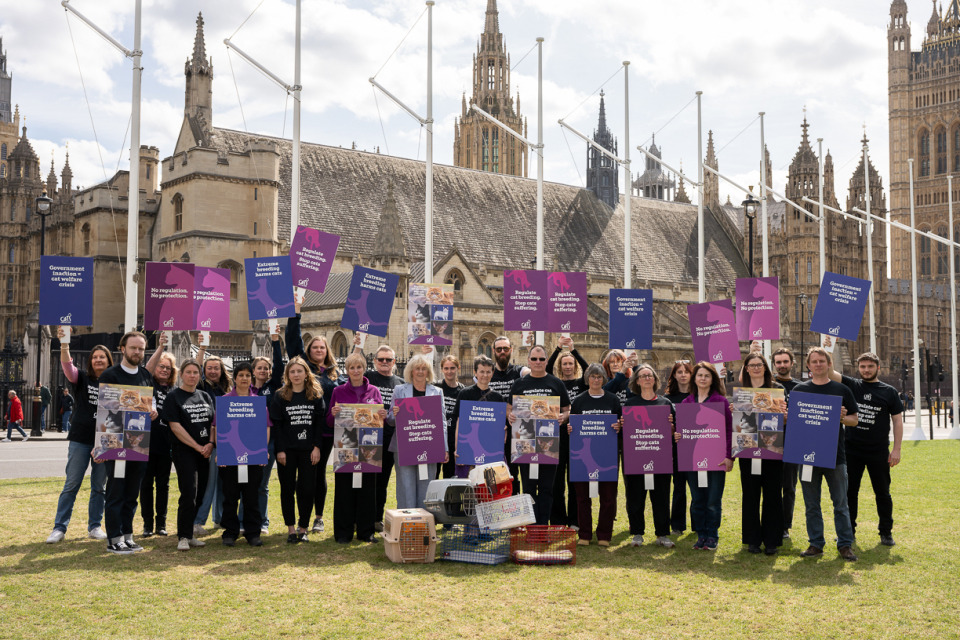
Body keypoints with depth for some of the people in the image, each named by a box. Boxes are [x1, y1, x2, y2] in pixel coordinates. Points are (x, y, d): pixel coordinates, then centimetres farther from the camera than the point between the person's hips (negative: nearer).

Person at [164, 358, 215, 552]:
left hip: (205, 453, 5)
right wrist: (197, 447, -12)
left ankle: (189, 534, 15)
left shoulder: (205, 396, 14)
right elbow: (175, 426, -9)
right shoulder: (173, 397, -2)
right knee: (189, 493, -12)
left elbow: (213, 422, 14)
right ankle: (183, 537, -6)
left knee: (200, 494, 6)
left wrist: (210, 444, -4)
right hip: (184, 452, -5)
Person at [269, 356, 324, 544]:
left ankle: (303, 527, 12)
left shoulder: (316, 395, 5)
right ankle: (291, 528, 11)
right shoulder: (280, 396, 2)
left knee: (307, 489, 0)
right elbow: (276, 424, -1)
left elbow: (320, 422, 3)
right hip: (287, 450, 0)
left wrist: (317, 447, -5)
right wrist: (280, 450, -8)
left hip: (308, 450, 1)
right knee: (288, 489, 3)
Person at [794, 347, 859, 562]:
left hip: (835, 455, -1)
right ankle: (815, 544, 15)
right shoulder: (799, 389, 8)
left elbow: (854, 420, 9)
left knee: (840, 503, 2)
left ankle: (845, 544, 11)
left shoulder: (842, 390, 7)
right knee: (811, 504, 7)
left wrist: (842, 417, -11)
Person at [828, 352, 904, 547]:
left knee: (882, 493, 8)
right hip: (852, 449, 1)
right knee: (849, 491, 7)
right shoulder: (852, 386, 4)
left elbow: (898, 421, 3)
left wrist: (896, 449, -4)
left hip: (878, 451, -1)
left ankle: (886, 532, 20)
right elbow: (829, 373, -7)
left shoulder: (889, 392, 2)